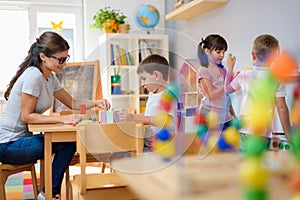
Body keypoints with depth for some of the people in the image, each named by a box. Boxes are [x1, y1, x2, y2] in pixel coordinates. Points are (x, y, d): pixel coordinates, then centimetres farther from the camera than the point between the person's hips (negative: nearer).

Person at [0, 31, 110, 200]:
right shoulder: (33, 76, -21)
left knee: (69, 143, -2)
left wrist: (96, 103, -5)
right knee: (67, 144, -17)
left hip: (22, 137, 9)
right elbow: (26, 116, -22)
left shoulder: (50, 78, 7)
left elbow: (72, 103, 12)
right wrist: (61, 119, -28)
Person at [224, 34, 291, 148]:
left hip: (244, 132, 1)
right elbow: (281, 107, -7)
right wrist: (289, 135, -1)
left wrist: (230, 68, 25)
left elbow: (227, 89, 15)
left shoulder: (244, 75, -1)